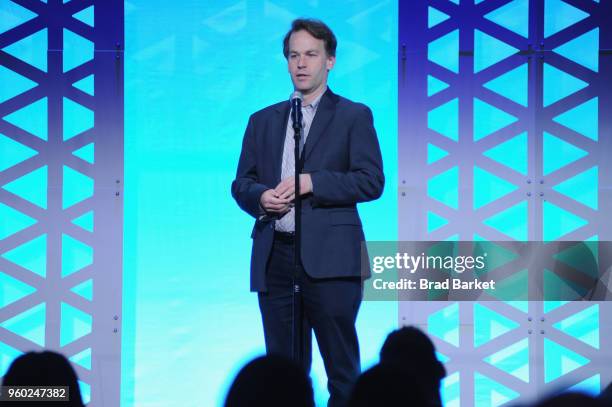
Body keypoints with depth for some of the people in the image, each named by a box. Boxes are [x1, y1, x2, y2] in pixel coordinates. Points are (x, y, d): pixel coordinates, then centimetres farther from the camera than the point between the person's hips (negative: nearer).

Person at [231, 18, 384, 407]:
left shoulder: (353, 116, 6)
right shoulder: (263, 121, 19)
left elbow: (371, 181, -4)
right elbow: (241, 183, 16)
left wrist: (311, 182, -14)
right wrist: (261, 198, -7)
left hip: (330, 258, -4)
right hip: (274, 258, 4)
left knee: (342, 368, -3)